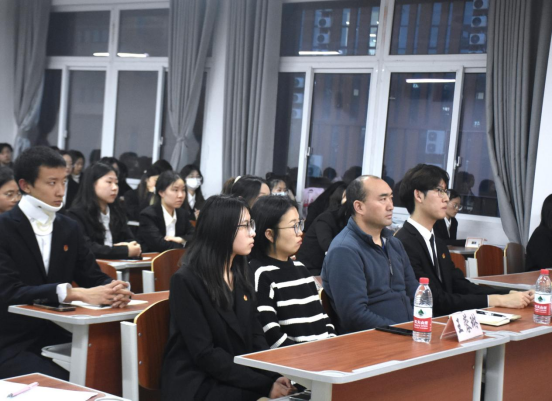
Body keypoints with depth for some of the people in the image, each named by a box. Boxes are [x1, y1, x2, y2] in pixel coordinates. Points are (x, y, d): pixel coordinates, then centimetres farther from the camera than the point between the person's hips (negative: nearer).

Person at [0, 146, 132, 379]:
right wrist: (76, 294, -29)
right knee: (62, 386, -29)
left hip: (58, 340, 5)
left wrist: (114, 289, -17)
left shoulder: (70, 229, 10)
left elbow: (94, 278, 9)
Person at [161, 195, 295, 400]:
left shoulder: (240, 278, 10)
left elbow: (255, 337, 9)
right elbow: (205, 354, -17)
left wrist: (274, 377, -10)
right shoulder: (186, 281, -12)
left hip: (238, 379, 6)